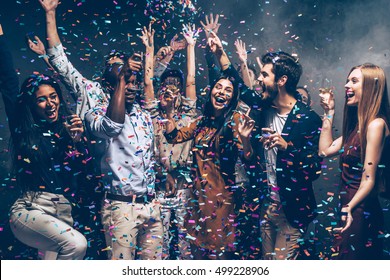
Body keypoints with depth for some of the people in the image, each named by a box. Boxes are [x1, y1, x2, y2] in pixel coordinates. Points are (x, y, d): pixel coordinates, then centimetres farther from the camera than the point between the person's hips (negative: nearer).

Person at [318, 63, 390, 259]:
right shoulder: (357, 124, 13)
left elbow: (369, 180, -18)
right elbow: (325, 150, 10)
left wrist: (349, 208, -26)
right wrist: (329, 113, 14)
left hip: (360, 210, -9)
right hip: (347, 206, 9)